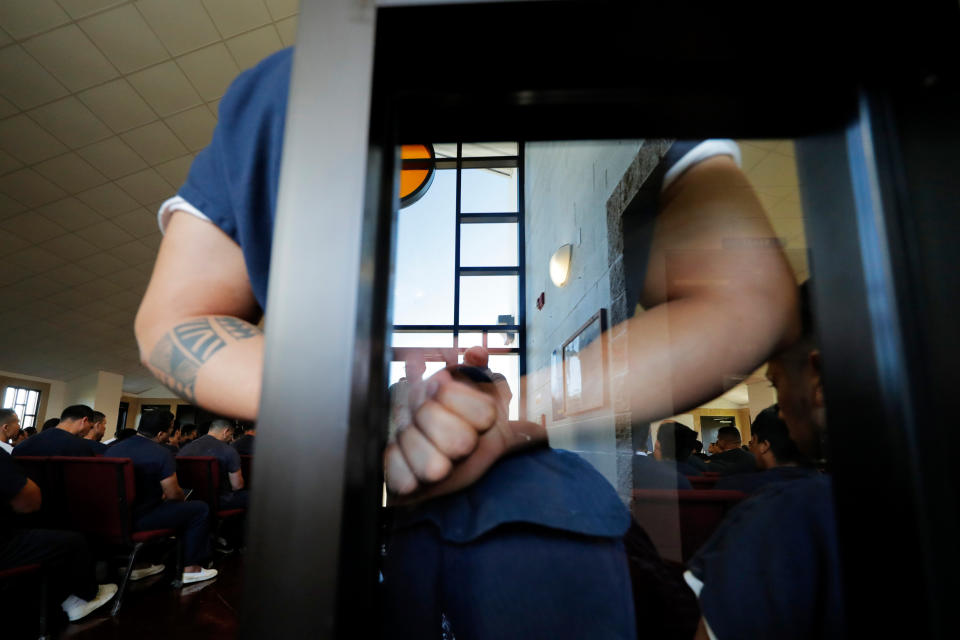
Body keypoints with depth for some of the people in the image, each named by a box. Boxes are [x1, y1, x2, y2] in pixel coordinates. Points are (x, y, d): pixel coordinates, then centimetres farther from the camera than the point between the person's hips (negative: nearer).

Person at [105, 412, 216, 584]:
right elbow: (173, 494, -13)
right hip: (139, 519, -8)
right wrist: (181, 495, 11)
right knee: (200, 509, 2)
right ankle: (191, 569, 5)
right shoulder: (161, 453, -17)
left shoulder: (113, 449, 6)